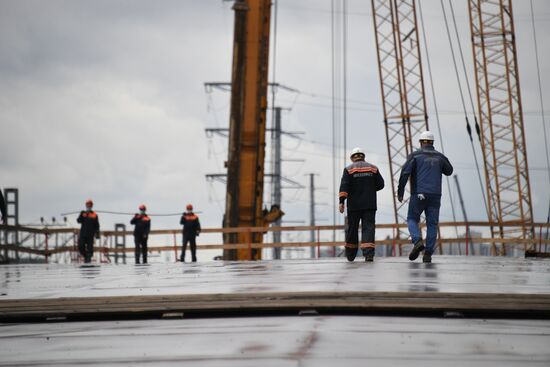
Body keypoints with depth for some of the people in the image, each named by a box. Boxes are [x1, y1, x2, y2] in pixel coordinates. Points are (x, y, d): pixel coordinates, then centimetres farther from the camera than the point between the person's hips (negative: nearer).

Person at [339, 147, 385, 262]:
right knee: (368, 228, -2)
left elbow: (344, 186, -11)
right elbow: (380, 184, 5)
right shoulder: (373, 168, 6)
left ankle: (350, 255, 22)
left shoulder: (349, 169, -1)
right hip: (370, 205, 1)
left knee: (352, 228, 11)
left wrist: (341, 202, -14)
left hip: (354, 205, -1)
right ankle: (369, 254, -18)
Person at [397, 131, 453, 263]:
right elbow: (449, 171, 25)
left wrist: (400, 191, -4)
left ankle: (418, 241, -16)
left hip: (418, 194, -2)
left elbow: (405, 173, -10)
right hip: (435, 195, 2)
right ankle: (428, 254, -2)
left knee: (412, 219, 11)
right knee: (432, 224, 6)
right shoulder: (439, 157, 9)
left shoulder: (415, 155, 0)